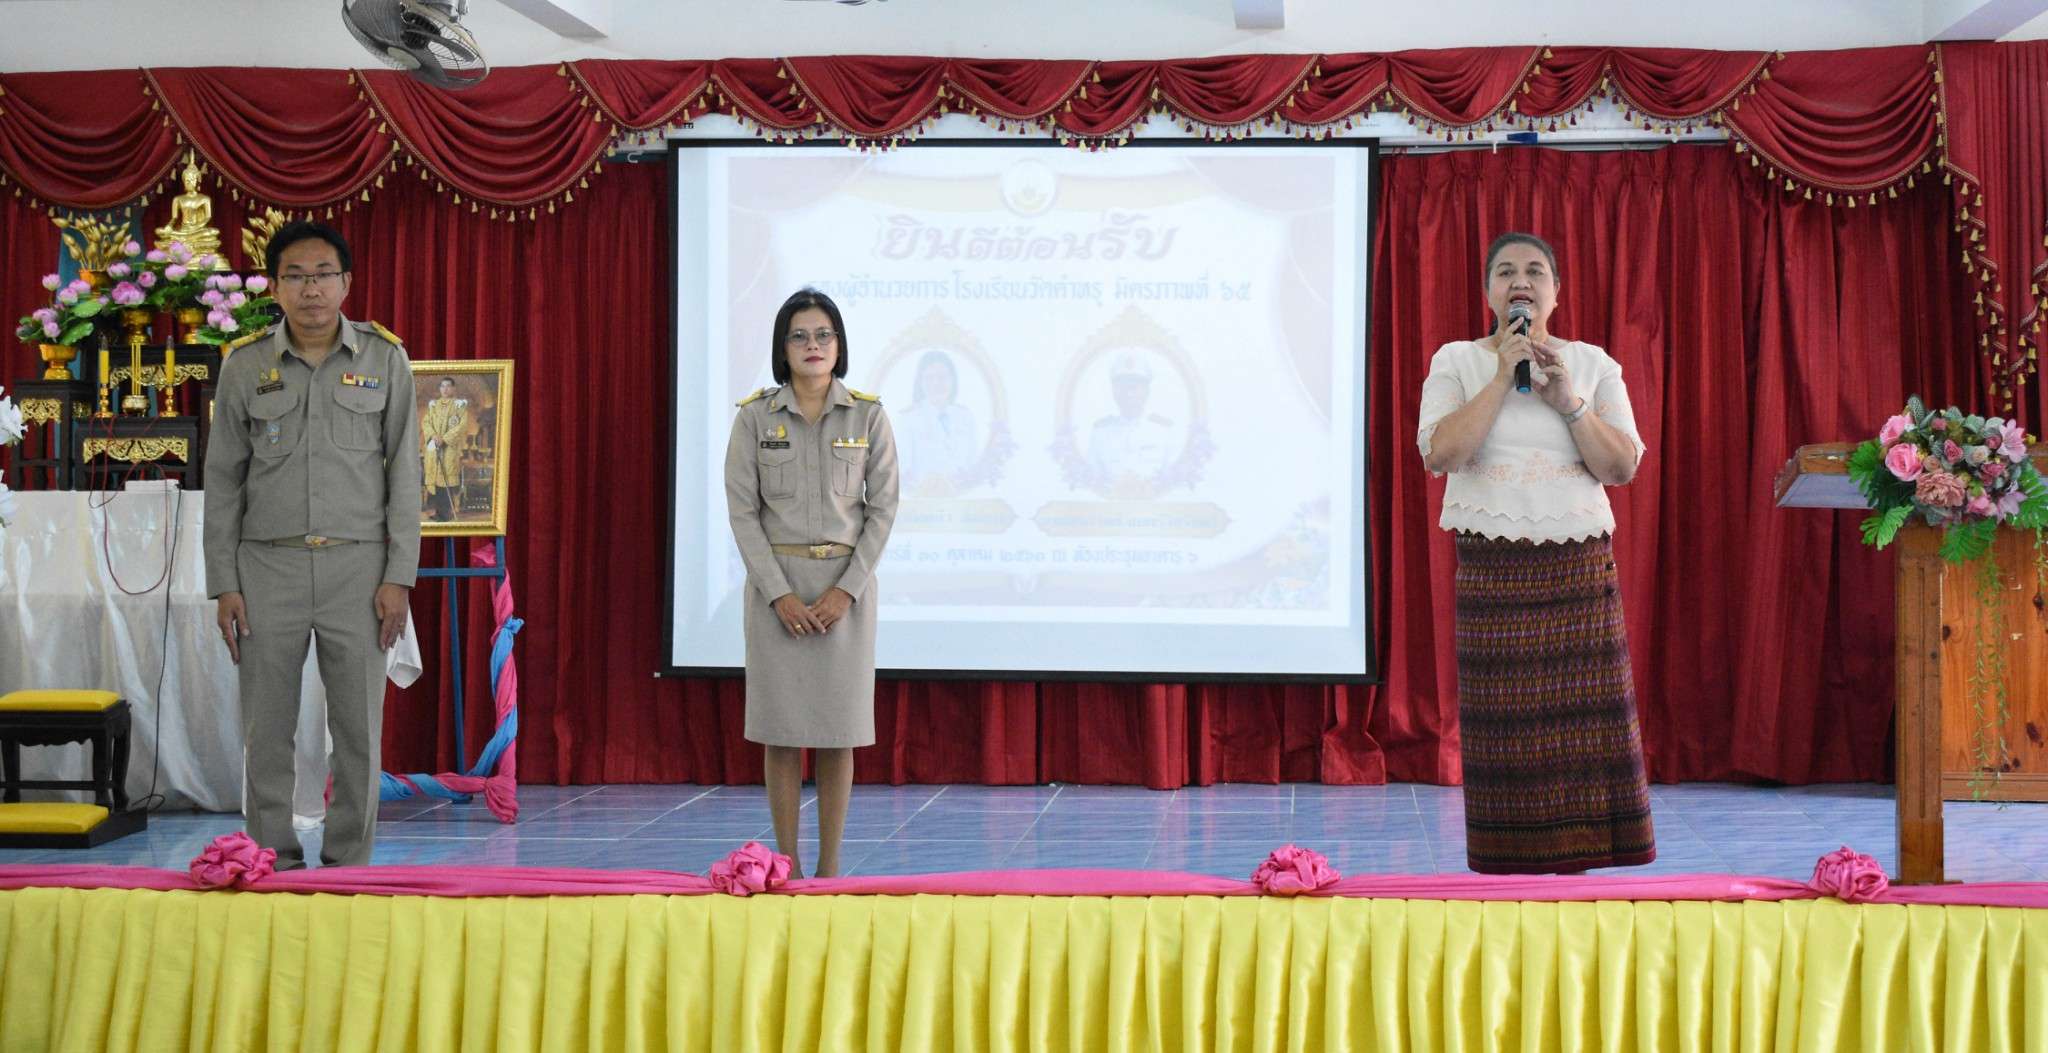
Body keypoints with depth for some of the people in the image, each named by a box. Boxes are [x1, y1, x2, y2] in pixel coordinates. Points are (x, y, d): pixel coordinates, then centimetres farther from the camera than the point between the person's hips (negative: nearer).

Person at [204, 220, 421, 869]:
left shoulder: (384, 358, 1)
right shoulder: (245, 365, 3)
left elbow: (404, 471, 2)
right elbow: (223, 479, 7)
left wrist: (399, 576, -5)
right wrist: (223, 585, 1)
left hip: (358, 565, -1)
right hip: (268, 565, 1)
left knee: (359, 729, 2)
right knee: (267, 730, 3)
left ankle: (348, 867, 12)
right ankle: (272, 863, 14)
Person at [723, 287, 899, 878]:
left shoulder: (868, 415, 1)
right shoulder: (755, 417, -1)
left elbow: (884, 507, 0)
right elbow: (742, 510, -3)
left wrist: (847, 590, -10)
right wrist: (780, 593, -12)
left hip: (847, 583, 0)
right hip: (774, 583, 0)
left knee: (837, 729, 2)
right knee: (780, 729, 1)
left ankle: (830, 867, 11)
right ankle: (786, 867, 10)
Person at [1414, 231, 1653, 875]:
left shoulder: (1592, 364, 11)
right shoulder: (1457, 361, 7)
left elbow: (1622, 467, 1)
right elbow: (1440, 453, -10)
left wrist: (1568, 400, -10)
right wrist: (1503, 376, -11)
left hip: (1580, 563, 2)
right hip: (1492, 566, -1)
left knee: (1581, 717, -2)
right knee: (1504, 723, -3)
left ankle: (1575, 863, 5)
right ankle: (1509, 869, 4)